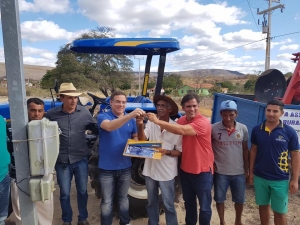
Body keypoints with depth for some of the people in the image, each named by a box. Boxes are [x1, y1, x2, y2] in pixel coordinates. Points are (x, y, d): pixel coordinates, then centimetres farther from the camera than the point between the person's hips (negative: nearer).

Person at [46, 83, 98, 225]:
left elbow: (97, 130, 7)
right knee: (64, 194, 14)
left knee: (82, 191, 16)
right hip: (62, 161, -1)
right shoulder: (51, 114, -8)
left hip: (81, 159, 1)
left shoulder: (84, 112, -4)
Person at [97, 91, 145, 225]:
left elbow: (135, 137, 14)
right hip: (107, 168, -3)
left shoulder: (131, 120, 2)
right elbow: (109, 126, -34)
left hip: (125, 166, 4)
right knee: (107, 201, 11)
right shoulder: (103, 117, -11)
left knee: (123, 198, 21)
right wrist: (130, 115, -47)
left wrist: (134, 143, -11)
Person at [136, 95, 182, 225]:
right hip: (150, 169, 3)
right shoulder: (151, 123, -3)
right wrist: (140, 125, -32)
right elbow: (142, 140, -16)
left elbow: (180, 152, -5)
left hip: (167, 172, -3)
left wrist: (167, 152, -24)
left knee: (168, 204, 10)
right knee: (151, 202, 20)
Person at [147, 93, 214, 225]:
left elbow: (182, 130, -37)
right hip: (185, 169, 6)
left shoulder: (203, 122, -23)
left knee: (204, 207, 9)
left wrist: (158, 121, -37)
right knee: (189, 203, 23)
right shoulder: (181, 121, 1)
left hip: (202, 171, -6)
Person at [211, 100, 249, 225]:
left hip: (239, 172, 2)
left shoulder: (243, 129, -5)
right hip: (220, 172, -2)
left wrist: (246, 169, 7)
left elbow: (245, 149, 5)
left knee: (240, 200, 18)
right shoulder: (213, 128, -13)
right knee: (219, 199, 14)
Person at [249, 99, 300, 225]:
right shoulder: (257, 130, -4)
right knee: (263, 206, 19)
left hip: (280, 179, -2)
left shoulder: (289, 132, -11)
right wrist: (251, 171, 6)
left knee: (279, 212, 10)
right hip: (260, 177, 2)